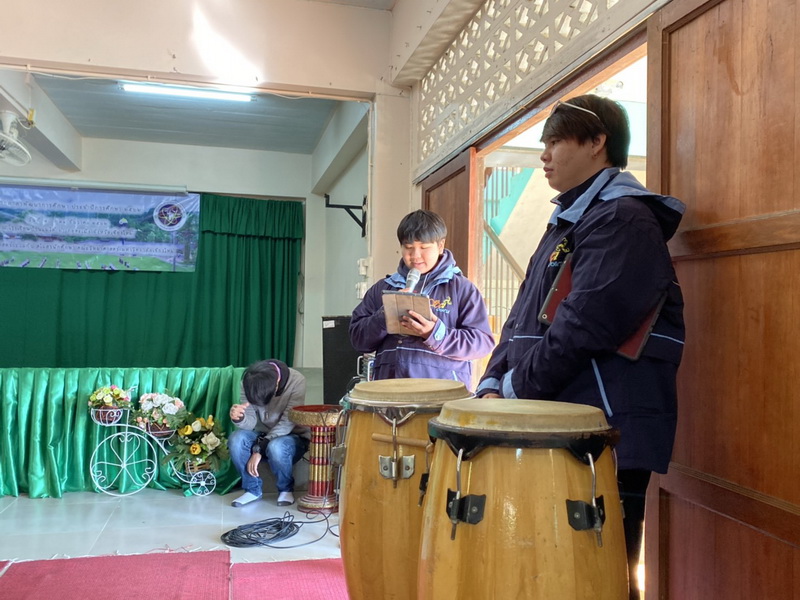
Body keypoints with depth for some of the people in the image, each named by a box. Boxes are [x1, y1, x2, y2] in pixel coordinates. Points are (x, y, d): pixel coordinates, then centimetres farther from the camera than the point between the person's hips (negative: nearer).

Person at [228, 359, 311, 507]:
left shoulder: (297, 381, -25)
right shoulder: (249, 383, -14)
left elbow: (287, 424, -26)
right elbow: (251, 422, -16)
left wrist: (259, 449, -30)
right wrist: (239, 418, -39)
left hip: (293, 436, -3)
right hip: (263, 435, 4)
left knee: (275, 447, -36)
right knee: (236, 439, -27)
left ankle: (286, 489, -6)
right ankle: (252, 489, -6)